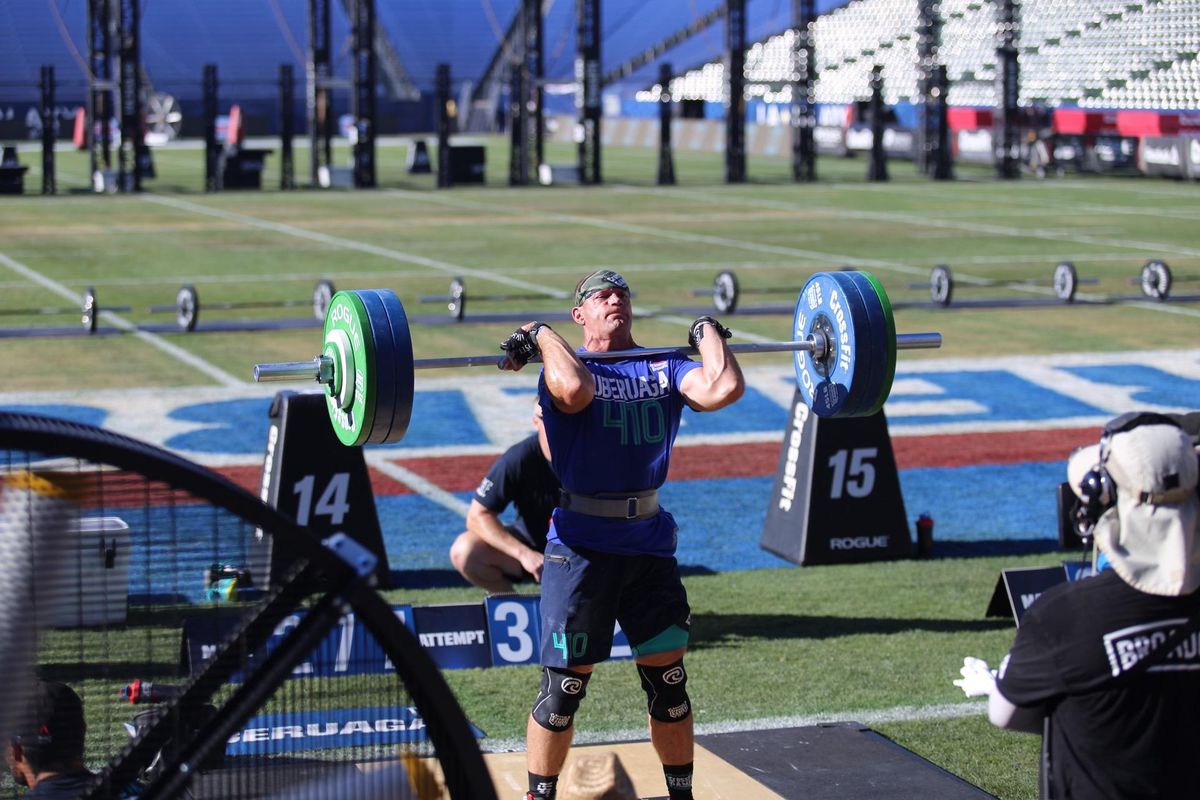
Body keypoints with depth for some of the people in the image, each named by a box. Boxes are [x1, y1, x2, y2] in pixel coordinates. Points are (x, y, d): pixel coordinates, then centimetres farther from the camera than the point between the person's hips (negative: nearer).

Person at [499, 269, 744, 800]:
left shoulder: (664, 367, 6)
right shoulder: (566, 365, -5)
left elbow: (724, 388, -14)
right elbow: (576, 390, -31)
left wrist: (708, 333, 1)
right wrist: (540, 336, -17)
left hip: (650, 543, 4)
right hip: (583, 547, -4)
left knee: (668, 680, 11)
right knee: (564, 687, 1)